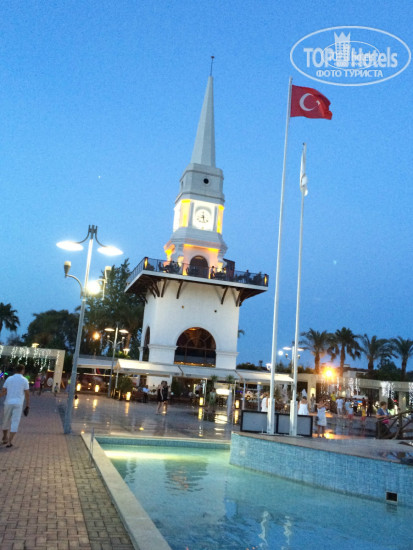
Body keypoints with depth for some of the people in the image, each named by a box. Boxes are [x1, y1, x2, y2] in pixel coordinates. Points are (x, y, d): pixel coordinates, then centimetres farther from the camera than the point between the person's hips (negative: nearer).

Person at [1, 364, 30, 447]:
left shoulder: (9, 379, 7)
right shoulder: (24, 380, -1)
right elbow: (27, 394, -3)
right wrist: (27, 406, 3)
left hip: (8, 403, 3)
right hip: (18, 404, -3)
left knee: (6, 421, 21)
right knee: (15, 423, 0)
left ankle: (5, 438, 36)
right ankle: (9, 442, -8)